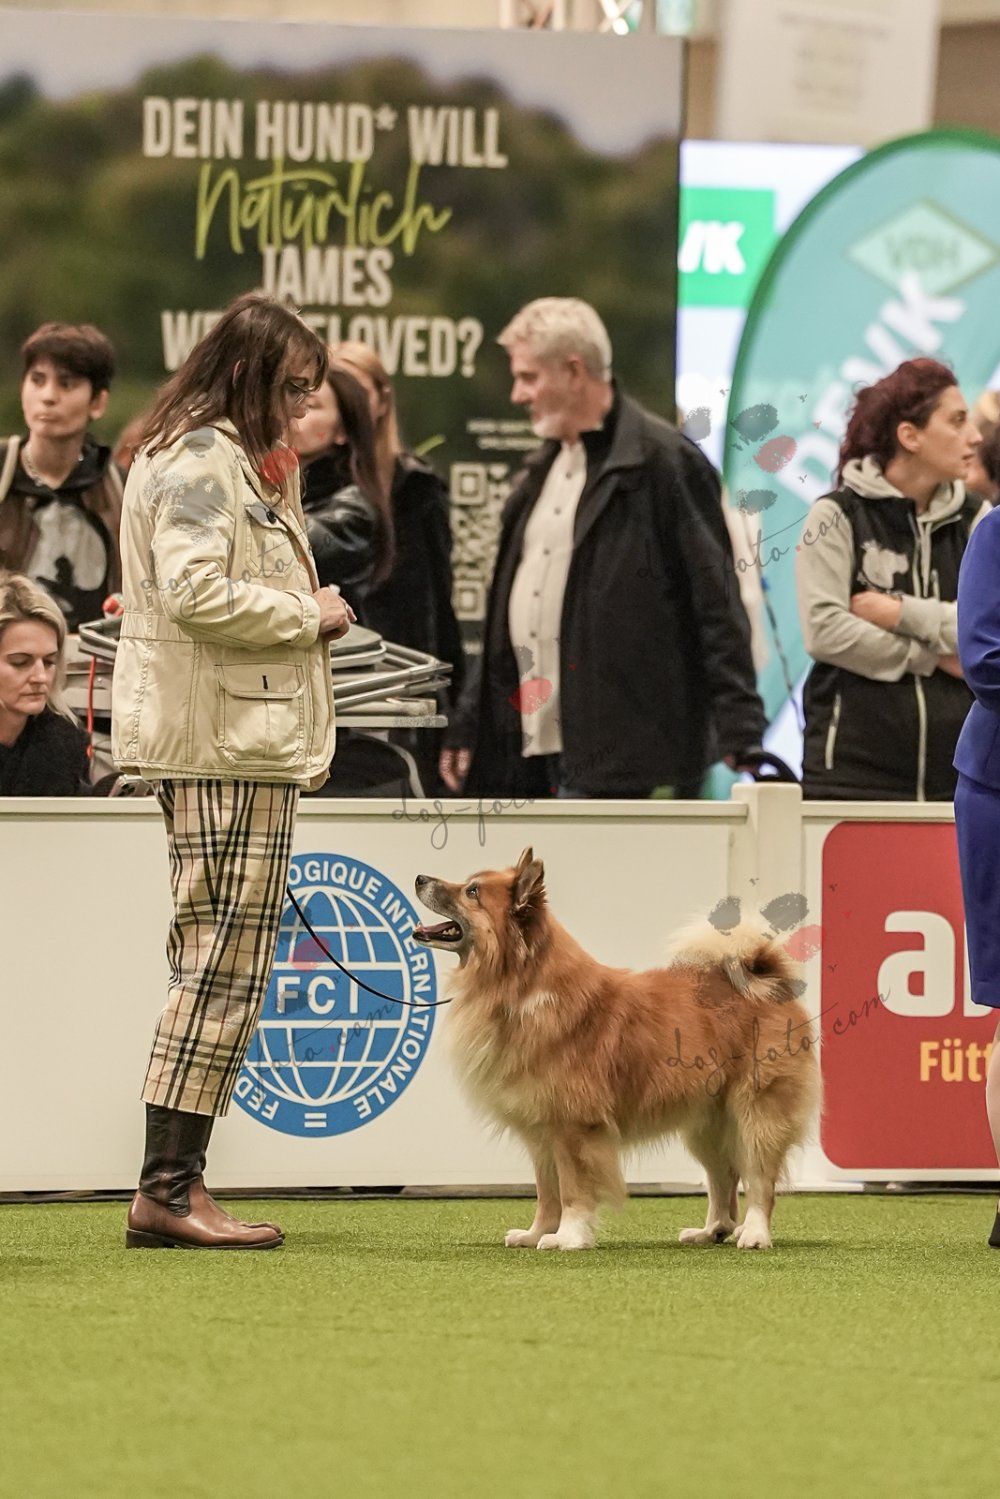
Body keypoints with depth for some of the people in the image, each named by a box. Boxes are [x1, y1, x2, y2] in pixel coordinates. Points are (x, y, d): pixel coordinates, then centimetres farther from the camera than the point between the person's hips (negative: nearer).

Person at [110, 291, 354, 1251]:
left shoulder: (235, 461, 24)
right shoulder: (198, 461, -10)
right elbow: (195, 592, -21)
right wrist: (306, 615, -11)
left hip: (248, 742, 11)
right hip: (224, 747, -11)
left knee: (217, 971, 8)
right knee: (226, 966, -11)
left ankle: (172, 1188, 8)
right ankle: (169, 1191, -12)